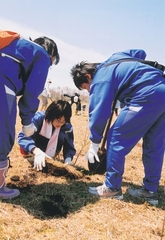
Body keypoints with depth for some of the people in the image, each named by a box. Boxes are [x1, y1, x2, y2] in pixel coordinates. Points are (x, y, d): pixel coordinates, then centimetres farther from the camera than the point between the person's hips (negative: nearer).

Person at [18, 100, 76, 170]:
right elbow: (23, 136, -30)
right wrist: (36, 151, -46)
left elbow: (69, 148, -7)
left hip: (49, 161, 3)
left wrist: (68, 160, -29)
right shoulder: (39, 118, -22)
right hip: (31, 155, -3)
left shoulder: (67, 127, -12)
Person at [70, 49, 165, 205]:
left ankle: (112, 187, 7)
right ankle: (150, 191, 21)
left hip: (148, 96, -10)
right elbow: (140, 53, 38)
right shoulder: (114, 59, 25)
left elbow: (99, 113, -5)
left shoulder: (100, 79, 0)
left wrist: (94, 144, 3)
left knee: (116, 138, 0)